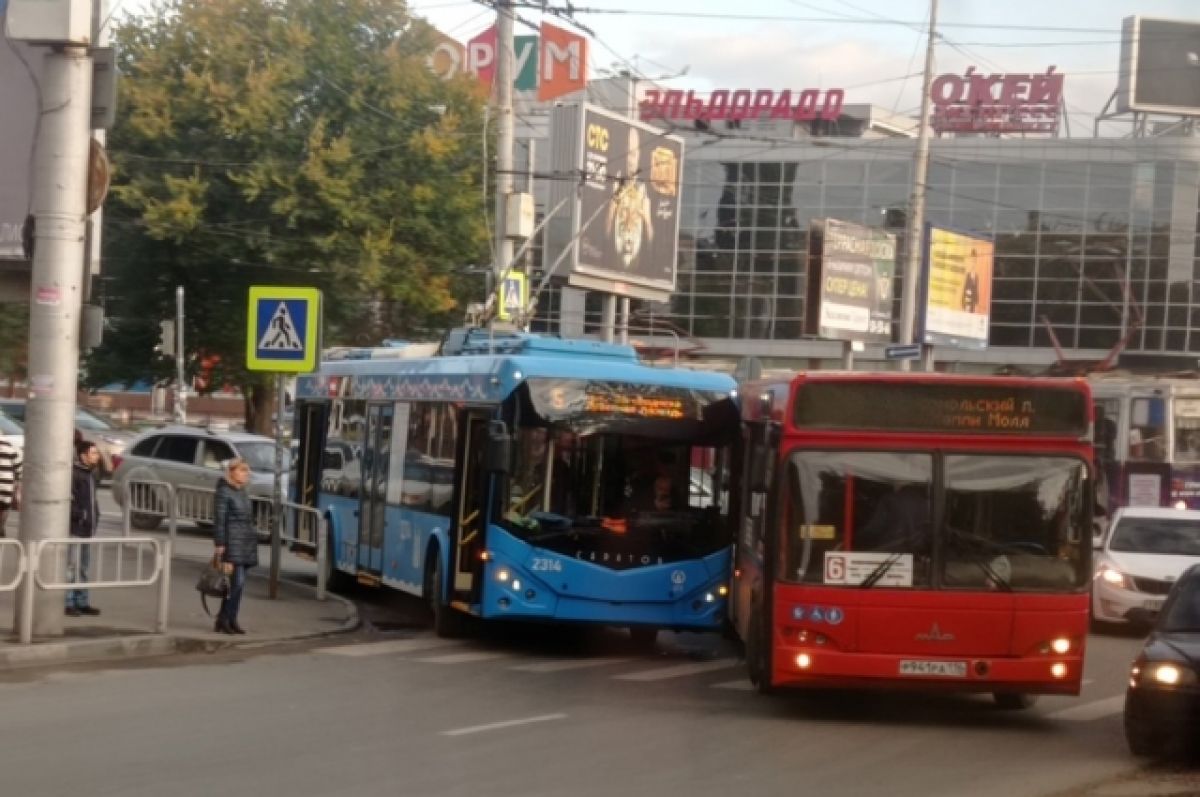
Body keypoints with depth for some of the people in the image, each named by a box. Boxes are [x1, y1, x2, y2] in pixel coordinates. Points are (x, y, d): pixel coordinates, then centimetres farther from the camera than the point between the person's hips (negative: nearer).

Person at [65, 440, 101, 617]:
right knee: (71, 566, -8)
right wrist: (80, 515, -21)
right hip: (74, 527, -9)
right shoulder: (73, 474, -15)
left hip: (87, 528, 9)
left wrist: (94, 514, 13)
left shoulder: (90, 473, 14)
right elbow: (68, 500, -21)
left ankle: (81, 602, 22)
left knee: (83, 567, 15)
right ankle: (68, 603, -5)